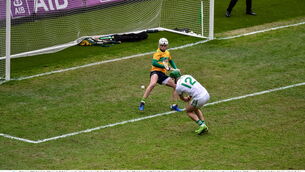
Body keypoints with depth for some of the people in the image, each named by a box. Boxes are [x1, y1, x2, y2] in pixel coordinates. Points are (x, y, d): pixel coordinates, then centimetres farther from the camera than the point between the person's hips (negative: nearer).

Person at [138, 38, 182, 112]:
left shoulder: (167, 53, 21)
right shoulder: (158, 53, -4)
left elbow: (171, 61, 41)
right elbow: (154, 63, -19)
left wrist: (175, 69, 27)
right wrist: (165, 67, -19)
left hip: (163, 74, 8)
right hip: (155, 72, -8)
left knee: (175, 86, 8)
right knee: (153, 84, -37)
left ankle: (174, 106, 17)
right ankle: (142, 102, -37)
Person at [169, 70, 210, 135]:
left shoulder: (178, 87, -2)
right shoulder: (187, 76, 13)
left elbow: (181, 97, 20)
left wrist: (186, 100, 42)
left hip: (199, 99, -7)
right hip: (206, 95, 7)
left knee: (188, 111, 18)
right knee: (195, 109, 30)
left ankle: (201, 125, 2)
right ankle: (204, 125, 20)